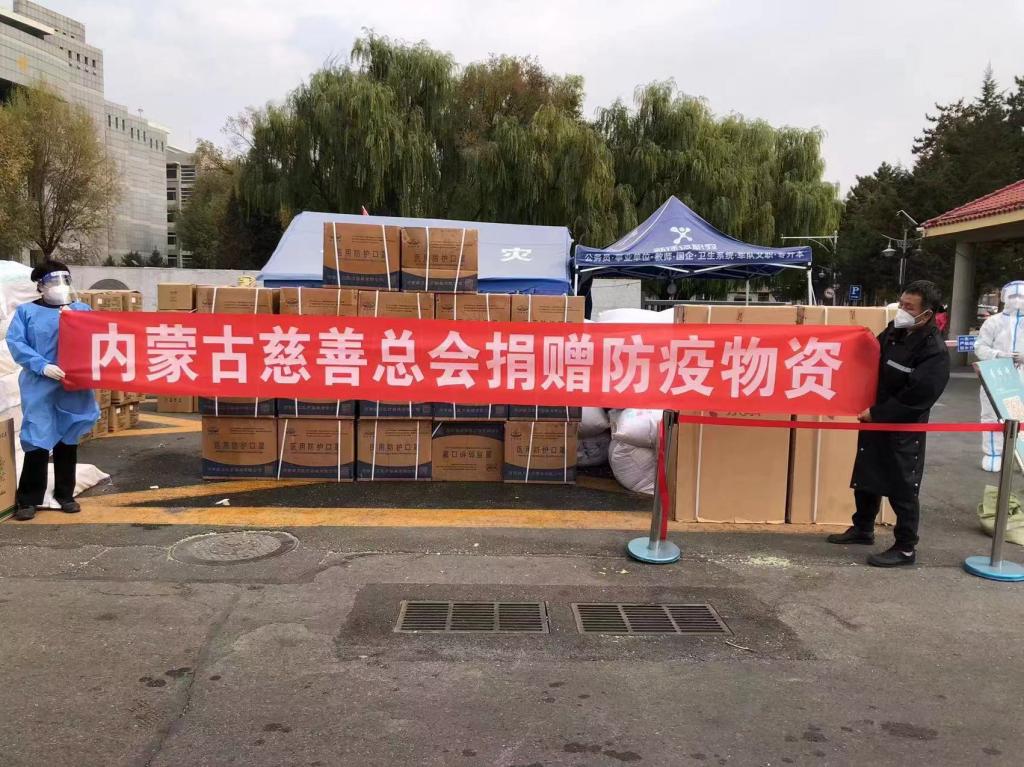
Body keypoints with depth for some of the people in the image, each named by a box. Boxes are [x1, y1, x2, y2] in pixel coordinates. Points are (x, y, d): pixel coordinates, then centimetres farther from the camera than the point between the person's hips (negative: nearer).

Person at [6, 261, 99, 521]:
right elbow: (15, 343, -6)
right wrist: (42, 365, -18)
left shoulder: (82, 310, 11)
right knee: (37, 441, -6)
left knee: (68, 441, 10)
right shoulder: (26, 311, 3)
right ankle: (28, 500, 7)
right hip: (40, 387, -3)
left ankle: (65, 494, 22)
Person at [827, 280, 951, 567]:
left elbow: (916, 397, -23)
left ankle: (906, 548, 13)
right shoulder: (893, 331, 3)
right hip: (874, 420, 8)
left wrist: (876, 413, -18)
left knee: (902, 487, -1)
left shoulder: (935, 351, -20)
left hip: (904, 430, -8)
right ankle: (863, 528, 37)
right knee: (865, 478, 19)